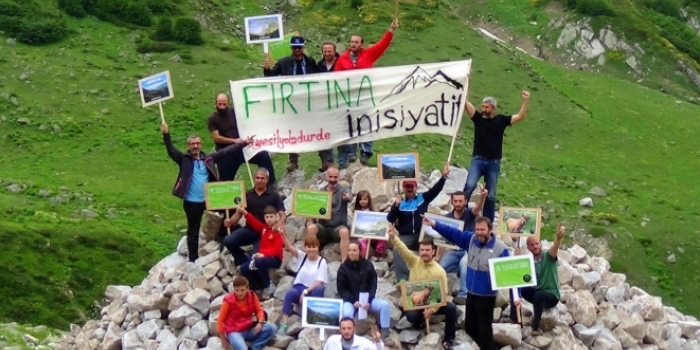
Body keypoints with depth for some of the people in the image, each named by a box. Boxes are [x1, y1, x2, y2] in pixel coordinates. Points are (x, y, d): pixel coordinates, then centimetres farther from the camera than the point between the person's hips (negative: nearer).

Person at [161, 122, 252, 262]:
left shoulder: (208, 158, 6)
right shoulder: (184, 159, -3)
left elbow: (225, 151, 8)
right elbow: (171, 150, -16)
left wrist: (243, 143, 5)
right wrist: (166, 135, -33)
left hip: (207, 200, 3)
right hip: (191, 202, -3)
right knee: (193, 231, 8)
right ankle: (193, 259, 17)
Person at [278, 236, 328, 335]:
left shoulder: (322, 261, 0)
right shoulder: (302, 256, 6)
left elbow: (319, 282, -9)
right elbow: (289, 247, -11)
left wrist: (306, 291, -21)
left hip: (312, 291, -1)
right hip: (299, 289, 1)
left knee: (319, 289, -35)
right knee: (290, 293, -33)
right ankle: (283, 324, -36)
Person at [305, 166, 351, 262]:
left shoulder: (344, 189, 3)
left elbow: (349, 196, -21)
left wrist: (347, 197, -48)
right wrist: (310, 220, -15)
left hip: (338, 227, -2)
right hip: (323, 227, 2)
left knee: (344, 232, -36)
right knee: (310, 228, -29)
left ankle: (344, 262, -34)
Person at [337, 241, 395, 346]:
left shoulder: (368, 265, -1)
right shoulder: (343, 268, -5)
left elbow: (373, 285, 1)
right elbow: (341, 289, -5)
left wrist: (369, 301, -14)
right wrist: (353, 301, -19)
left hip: (366, 299, 3)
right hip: (350, 300, -2)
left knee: (384, 305, -20)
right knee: (347, 313, -36)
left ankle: (385, 336, -11)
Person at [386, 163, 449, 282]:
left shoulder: (423, 198, 7)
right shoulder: (399, 203, 6)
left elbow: (435, 189, -6)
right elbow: (390, 219, -3)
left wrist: (444, 176, -20)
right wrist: (396, 205, -19)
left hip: (422, 235, 1)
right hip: (405, 236, -1)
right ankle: (402, 279, -29)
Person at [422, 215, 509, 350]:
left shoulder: (500, 248, -17)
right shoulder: (471, 239, -1)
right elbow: (453, 233, -2)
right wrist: (434, 224, -14)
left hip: (487, 296, -7)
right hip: (471, 293, 7)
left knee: (485, 331, 5)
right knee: (470, 327, 21)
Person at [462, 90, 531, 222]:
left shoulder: (501, 120, 4)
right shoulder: (478, 117, 3)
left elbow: (520, 117, 2)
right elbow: (465, 103, -5)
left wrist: (525, 101, -9)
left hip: (494, 163, 1)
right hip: (478, 160, -1)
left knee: (491, 195, 5)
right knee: (470, 185, -23)